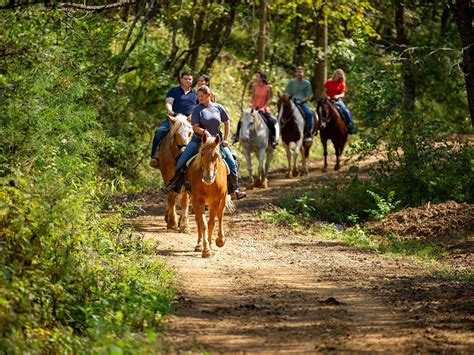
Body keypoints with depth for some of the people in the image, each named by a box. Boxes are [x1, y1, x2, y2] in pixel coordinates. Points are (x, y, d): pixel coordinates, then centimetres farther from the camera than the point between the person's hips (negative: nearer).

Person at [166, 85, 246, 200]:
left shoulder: (218, 107, 1)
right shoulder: (197, 109, -5)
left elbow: (227, 123, 9)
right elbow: (195, 127, -11)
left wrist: (225, 139, 2)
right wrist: (204, 132, -29)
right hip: (199, 140, -1)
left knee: (231, 163, -9)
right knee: (181, 161, -10)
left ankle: (234, 189, 4)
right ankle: (175, 185, 6)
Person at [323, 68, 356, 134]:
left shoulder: (342, 84, 6)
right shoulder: (328, 82, 4)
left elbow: (343, 94, 1)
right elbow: (324, 91, 4)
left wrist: (338, 96, -20)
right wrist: (326, 96, -16)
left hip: (337, 100, 0)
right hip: (328, 100, 0)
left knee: (346, 111, -20)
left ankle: (351, 125, -10)